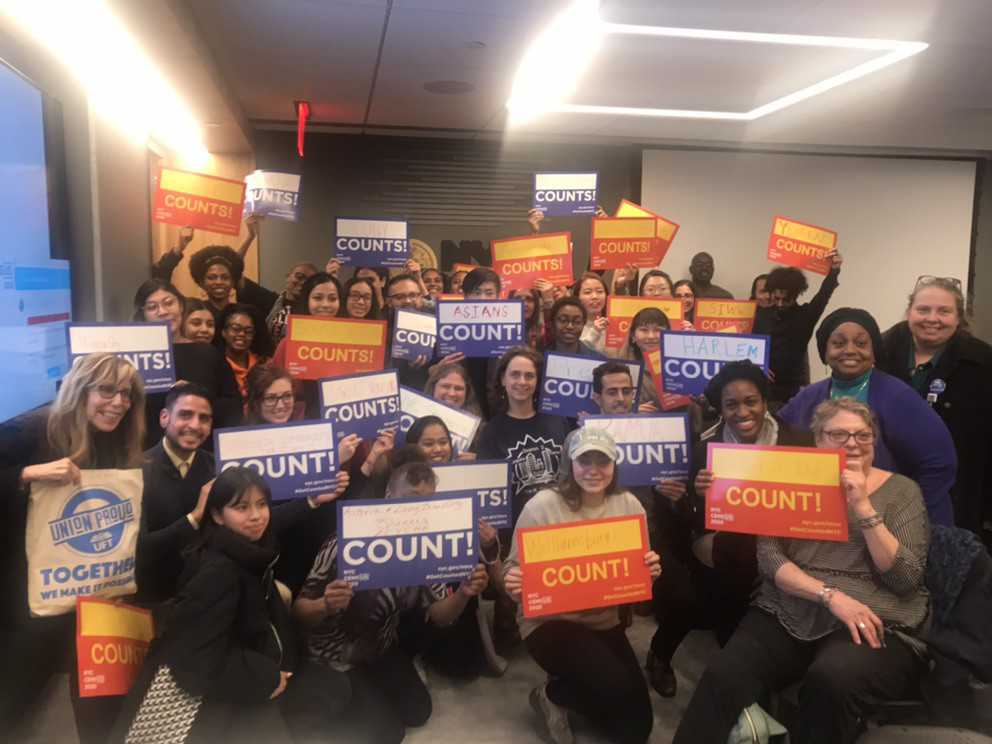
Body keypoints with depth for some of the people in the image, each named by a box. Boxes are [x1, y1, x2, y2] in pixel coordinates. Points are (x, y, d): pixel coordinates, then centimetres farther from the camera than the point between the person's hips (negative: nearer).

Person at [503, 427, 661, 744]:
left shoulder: (628, 505, -4)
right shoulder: (542, 505, -17)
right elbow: (514, 569, -10)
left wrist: (651, 570, -18)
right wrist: (513, 583, -33)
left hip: (604, 620, 5)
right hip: (549, 621, -5)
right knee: (616, 685, -29)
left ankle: (558, 691, 28)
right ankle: (553, 694, 5)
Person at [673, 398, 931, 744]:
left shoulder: (901, 490, 6)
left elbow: (906, 579, -6)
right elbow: (768, 557, -1)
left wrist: (863, 507, -14)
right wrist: (830, 595, -16)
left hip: (875, 623, -1)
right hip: (787, 613, 2)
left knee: (831, 679, -35)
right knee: (723, 676, -25)